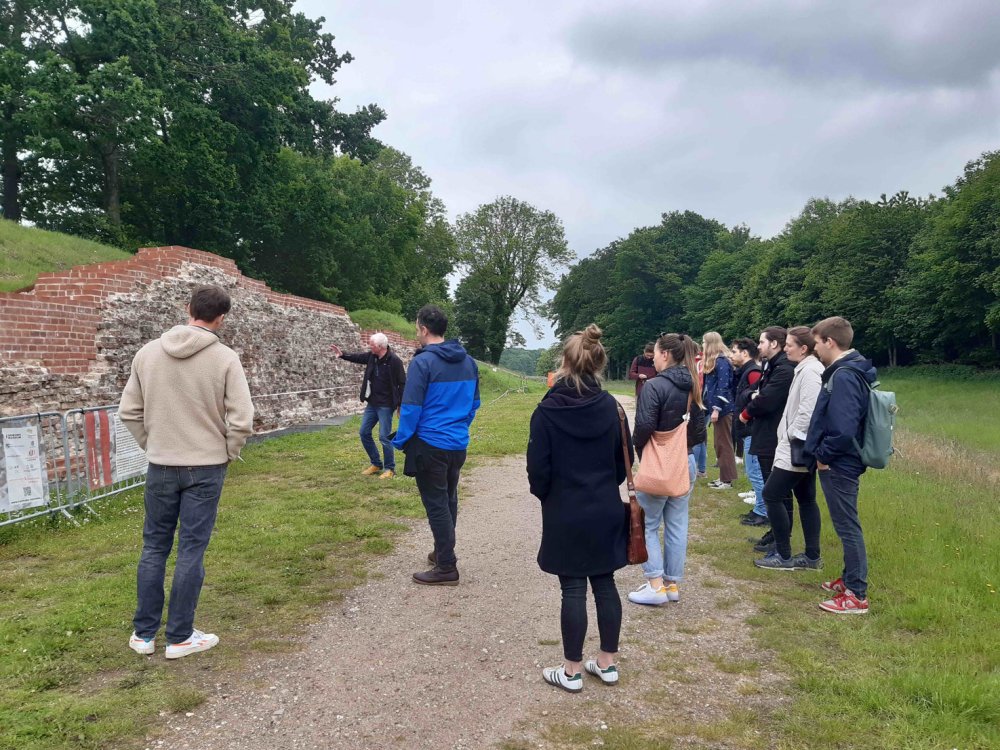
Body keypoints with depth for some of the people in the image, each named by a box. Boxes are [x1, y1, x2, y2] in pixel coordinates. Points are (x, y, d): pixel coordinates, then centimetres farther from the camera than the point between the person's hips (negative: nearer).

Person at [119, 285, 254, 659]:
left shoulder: (147, 353, -1)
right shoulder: (224, 358, -12)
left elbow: (129, 411, 4)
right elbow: (241, 421, -15)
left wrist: (151, 445, 15)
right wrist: (228, 454, 2)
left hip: (160, 467, 3)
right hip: (206, 468, -3)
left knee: (154, 547, 15)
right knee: (191, 551, 5)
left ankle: (144, 633, 24)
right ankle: (180, 637, 14)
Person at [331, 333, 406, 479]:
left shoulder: (394, 360, -19)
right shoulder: (372, 356, 1)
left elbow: (402, 383, -15)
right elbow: (358, 357, 17)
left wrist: (400, 404, -14)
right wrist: (342, 354, -1)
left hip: (386, 405, -8)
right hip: (372, 403, 8)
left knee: (384, 437, -4)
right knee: (364, 432, 12)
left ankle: (390, 469, 12)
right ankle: (376, 464, 25)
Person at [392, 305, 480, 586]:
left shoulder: (423, 362, -16)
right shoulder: (468, 361, 6)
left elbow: (411, 408, -16)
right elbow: (474, 403, 14)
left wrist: (401, 441, -5)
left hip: (430, 445, -7)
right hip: (458, 444, 7)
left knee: (436, 505, 1)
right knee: (448, 500, 20)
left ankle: (446, 568, 6)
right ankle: (444, 552, 35)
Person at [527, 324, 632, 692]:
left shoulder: (547, 410, -14)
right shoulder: (610, 407, -3)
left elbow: (537, 467, -9)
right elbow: (625, 459, 5)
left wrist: (545, 495, 11)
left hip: (565, 514, -3)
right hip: (606, 511, 4)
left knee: (573, 590, 4)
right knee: (605, 584, 13)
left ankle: (572, 671, 15)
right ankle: (607, 663, 24)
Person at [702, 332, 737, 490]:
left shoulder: (722, 362, -14)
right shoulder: (713, 362, 16)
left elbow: (723, 387, -20)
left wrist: (716, 409, -23)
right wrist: (708, 406, 16)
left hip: (722, 409, -10)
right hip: (716, 408, 10)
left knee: (724, 444, -4)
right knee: (719, 444, 13)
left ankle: (727, 480, 1)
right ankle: (723, 477, 19)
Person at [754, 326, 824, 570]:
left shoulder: (810, 371, -19)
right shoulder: (805, 369, 13)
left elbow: (809, 411, -26)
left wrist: (791, 435, -16)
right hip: (802, 448, 11)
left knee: (771, 495, -5)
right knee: (806, 499, 13)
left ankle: (784, 555, 2)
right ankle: (812, 556, 19)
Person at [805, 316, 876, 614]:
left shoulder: (844, 377, -23)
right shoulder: (848, 372, 9)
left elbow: (843, 430, -30)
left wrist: (823, 455, -15)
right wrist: (823, 453, 12)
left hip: (838, 466, -10)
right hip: (840, 463, 10)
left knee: (847, 526, -2)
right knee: (846, 525, 19)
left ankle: (856, 595, 8)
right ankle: (850, 579, 32)